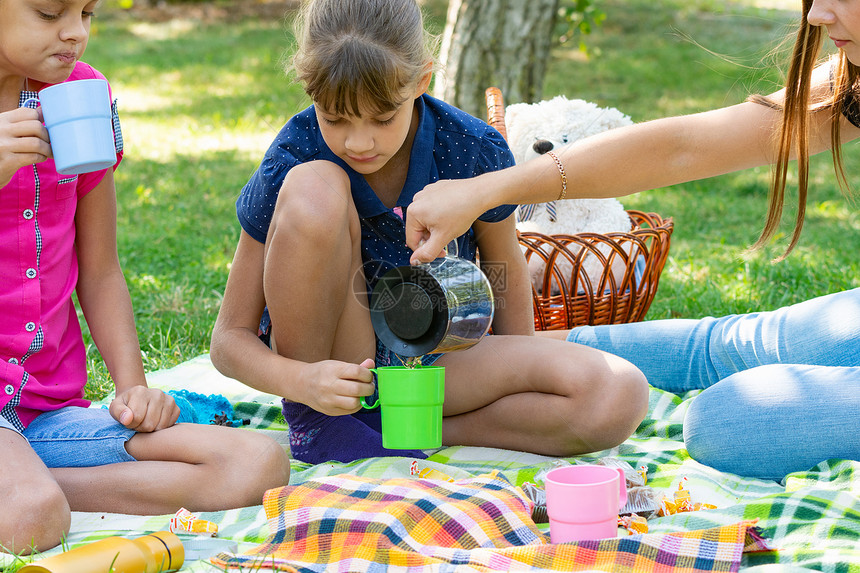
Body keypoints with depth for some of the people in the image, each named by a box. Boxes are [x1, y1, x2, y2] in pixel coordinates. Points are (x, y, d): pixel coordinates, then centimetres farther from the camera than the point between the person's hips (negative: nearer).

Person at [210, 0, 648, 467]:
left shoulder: (474, 153, -15)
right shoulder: (293, 160, -19)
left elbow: (504, 268, 6)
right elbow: (229, 340, -14)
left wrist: (523, 386, 15)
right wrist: (302, 382, -35)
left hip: (433, 363, 2)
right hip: (331, 366, -2)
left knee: (621, 398, -23)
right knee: (313, 189, -30)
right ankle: (313, 424, -14)